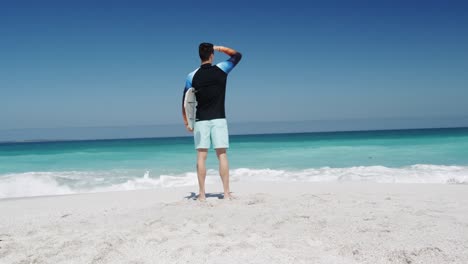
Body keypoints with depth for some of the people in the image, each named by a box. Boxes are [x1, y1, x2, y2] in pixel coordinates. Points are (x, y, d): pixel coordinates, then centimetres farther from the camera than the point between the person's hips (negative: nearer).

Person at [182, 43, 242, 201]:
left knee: (201, 157, 2)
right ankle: (226, 193, 1)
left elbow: (186, 101, 0)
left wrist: (186, 121, 9)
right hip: (218, 119, 0)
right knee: (222, 155, 1)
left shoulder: (192, 76, -1)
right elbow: (237, 55, 15)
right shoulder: (221, 69, -1)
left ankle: (202, 194, 2)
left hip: (200, 121, 0)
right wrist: (220, 48, 19)